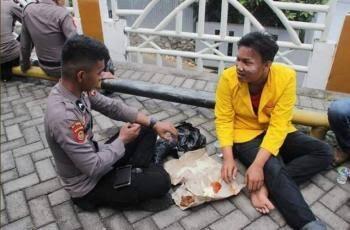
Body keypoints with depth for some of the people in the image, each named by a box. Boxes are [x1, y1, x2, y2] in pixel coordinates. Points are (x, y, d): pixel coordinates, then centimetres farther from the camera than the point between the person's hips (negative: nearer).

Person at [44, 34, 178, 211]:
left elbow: (112, 107, 1)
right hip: (88, 184, -8)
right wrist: (122, 140, -15)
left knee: (146, 130, 9)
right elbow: (94, 168, -30)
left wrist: (154, 123, -3)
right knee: (160, 181, -16)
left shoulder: (78, 89, -10)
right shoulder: (64, 117, -37)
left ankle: (134, 174, 1)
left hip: (95, 159, 8)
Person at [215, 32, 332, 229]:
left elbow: (278, 125, -24)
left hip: (276, 132, 3)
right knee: (274, 168, -27)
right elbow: (223, 120, -14)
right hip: (246, 134, -2)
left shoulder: (286, 76, -21)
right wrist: (228, 158, -27)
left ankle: (263, 186, -21)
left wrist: (258, 164, -32)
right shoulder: (229, 78, -20)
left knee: (324, 152, -12)